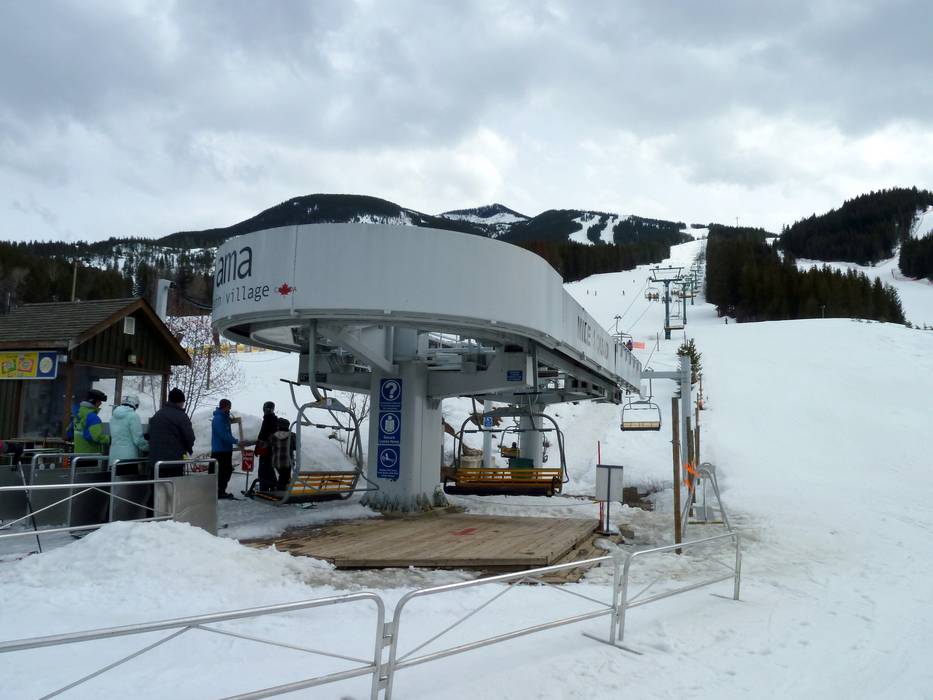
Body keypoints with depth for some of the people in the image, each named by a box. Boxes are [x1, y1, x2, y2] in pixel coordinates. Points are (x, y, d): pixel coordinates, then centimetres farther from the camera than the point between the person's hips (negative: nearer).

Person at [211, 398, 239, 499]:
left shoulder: (224, 418, 16)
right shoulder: (218, 419, -16)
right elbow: (224, 435, -22)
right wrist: (236, 441, -20)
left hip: (226, 449, 10)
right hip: (220, 450, -10)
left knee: (228, 470, 12)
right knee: (222, 472, -7)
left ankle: (221, 491, 20)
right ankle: (220, 492, 0)